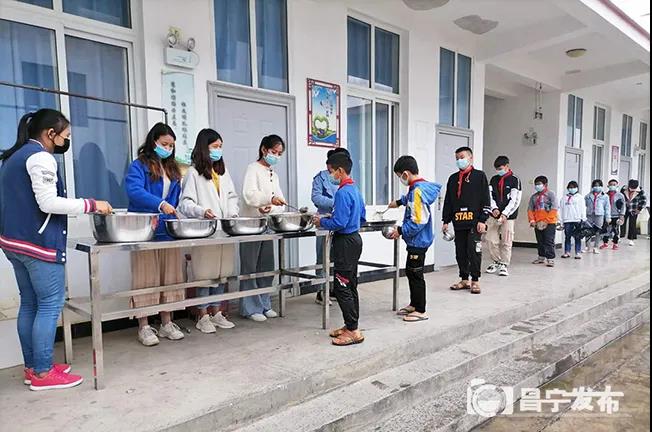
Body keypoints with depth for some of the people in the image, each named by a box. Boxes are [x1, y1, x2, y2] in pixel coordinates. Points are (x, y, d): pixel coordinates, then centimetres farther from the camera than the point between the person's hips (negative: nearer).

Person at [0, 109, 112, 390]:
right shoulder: (40, 157, -13)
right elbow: (48, 203, -21)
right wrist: (92, 205, -15)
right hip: (40, 244, -10)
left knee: (30, 303, 13)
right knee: (50, 305, -3)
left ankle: (32, 366, 21)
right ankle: (42, 373, 3)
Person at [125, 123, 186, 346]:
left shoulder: (173, 168, 17)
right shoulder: (139, 166, -3)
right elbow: (134, 191, -20)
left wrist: (176, 216, 5)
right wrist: (160, 204, -33)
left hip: (169, 231, 6)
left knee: (170, 277, 8)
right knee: (146, 278, -2)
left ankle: (167, 323, 19)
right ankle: (144, 327, 10)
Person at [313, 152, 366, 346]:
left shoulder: (342, 192, -19)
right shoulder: (355, 190, 11)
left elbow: (339, 223, -24)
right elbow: (362, 218, 18)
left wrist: (322, 222, -7)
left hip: (345, 242, -10)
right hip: (355, 238, 10)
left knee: (341, 288, -4)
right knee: (350, 286, 15)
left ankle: (353, 330, 0)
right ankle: (351, 326, 24)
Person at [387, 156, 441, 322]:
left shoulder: (417, 191, -23)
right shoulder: (418, 187, 7)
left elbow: (418, 221, -26)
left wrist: (400, 230, -17)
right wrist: (399, 202, 40)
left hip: (418, 241, -10)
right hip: (416, 240, 10)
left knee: (416, 275, 1)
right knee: (410, 272, 19)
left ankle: (420, 311, 13)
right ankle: (414, 304, 33)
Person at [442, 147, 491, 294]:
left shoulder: (479, 176, 2)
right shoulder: (453, 178, 15)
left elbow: (486, 200, -3)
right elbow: (448, 201, 16)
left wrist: (482, 220, -10)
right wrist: (446, 221, 10)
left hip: (474, 222, -5)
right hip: (458, 222, 5)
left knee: (474, 251, -4)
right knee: (460, 252, 8)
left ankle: (475, 281, 8)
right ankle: (464, 280, 20)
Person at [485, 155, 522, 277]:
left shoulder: (514, 180, -3)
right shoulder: (494, 179, 10)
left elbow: (515, 200, -8)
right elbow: (489, 196, 6)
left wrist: (505, 213, -16)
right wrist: (494, 208, -11)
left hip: (508, 216, -4)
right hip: (494, 215, 4)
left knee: (506, 242, -1)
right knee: (490, 239, 3)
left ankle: (504, 265, 11)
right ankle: (496, 261, 20)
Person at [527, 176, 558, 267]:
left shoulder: (551, 194, -4)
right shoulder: (534, 196, 12)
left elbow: (554, 210, -11)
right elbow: (530, 209, 9)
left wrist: (546, 221, -18)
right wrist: (532, 220, -6)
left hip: (549, 223, -6)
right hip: (538, 224, 6)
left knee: (549, 241, -7)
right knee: (540, 241, 13)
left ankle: (550, 259, -4)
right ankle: (541, 257, 25)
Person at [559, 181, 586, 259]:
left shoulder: (580, 198, 6)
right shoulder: (564, 198, 10)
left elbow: (583, 208, 2)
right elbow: (561, 209, 8)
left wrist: (582, 218, -6)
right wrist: (560, 220, 4)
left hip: (577, 220, -2)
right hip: (567, 220, 2)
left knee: (577, 237, 0)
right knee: (567, 237, 5)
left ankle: (578, 253, 3)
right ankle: (567, 252, 11)